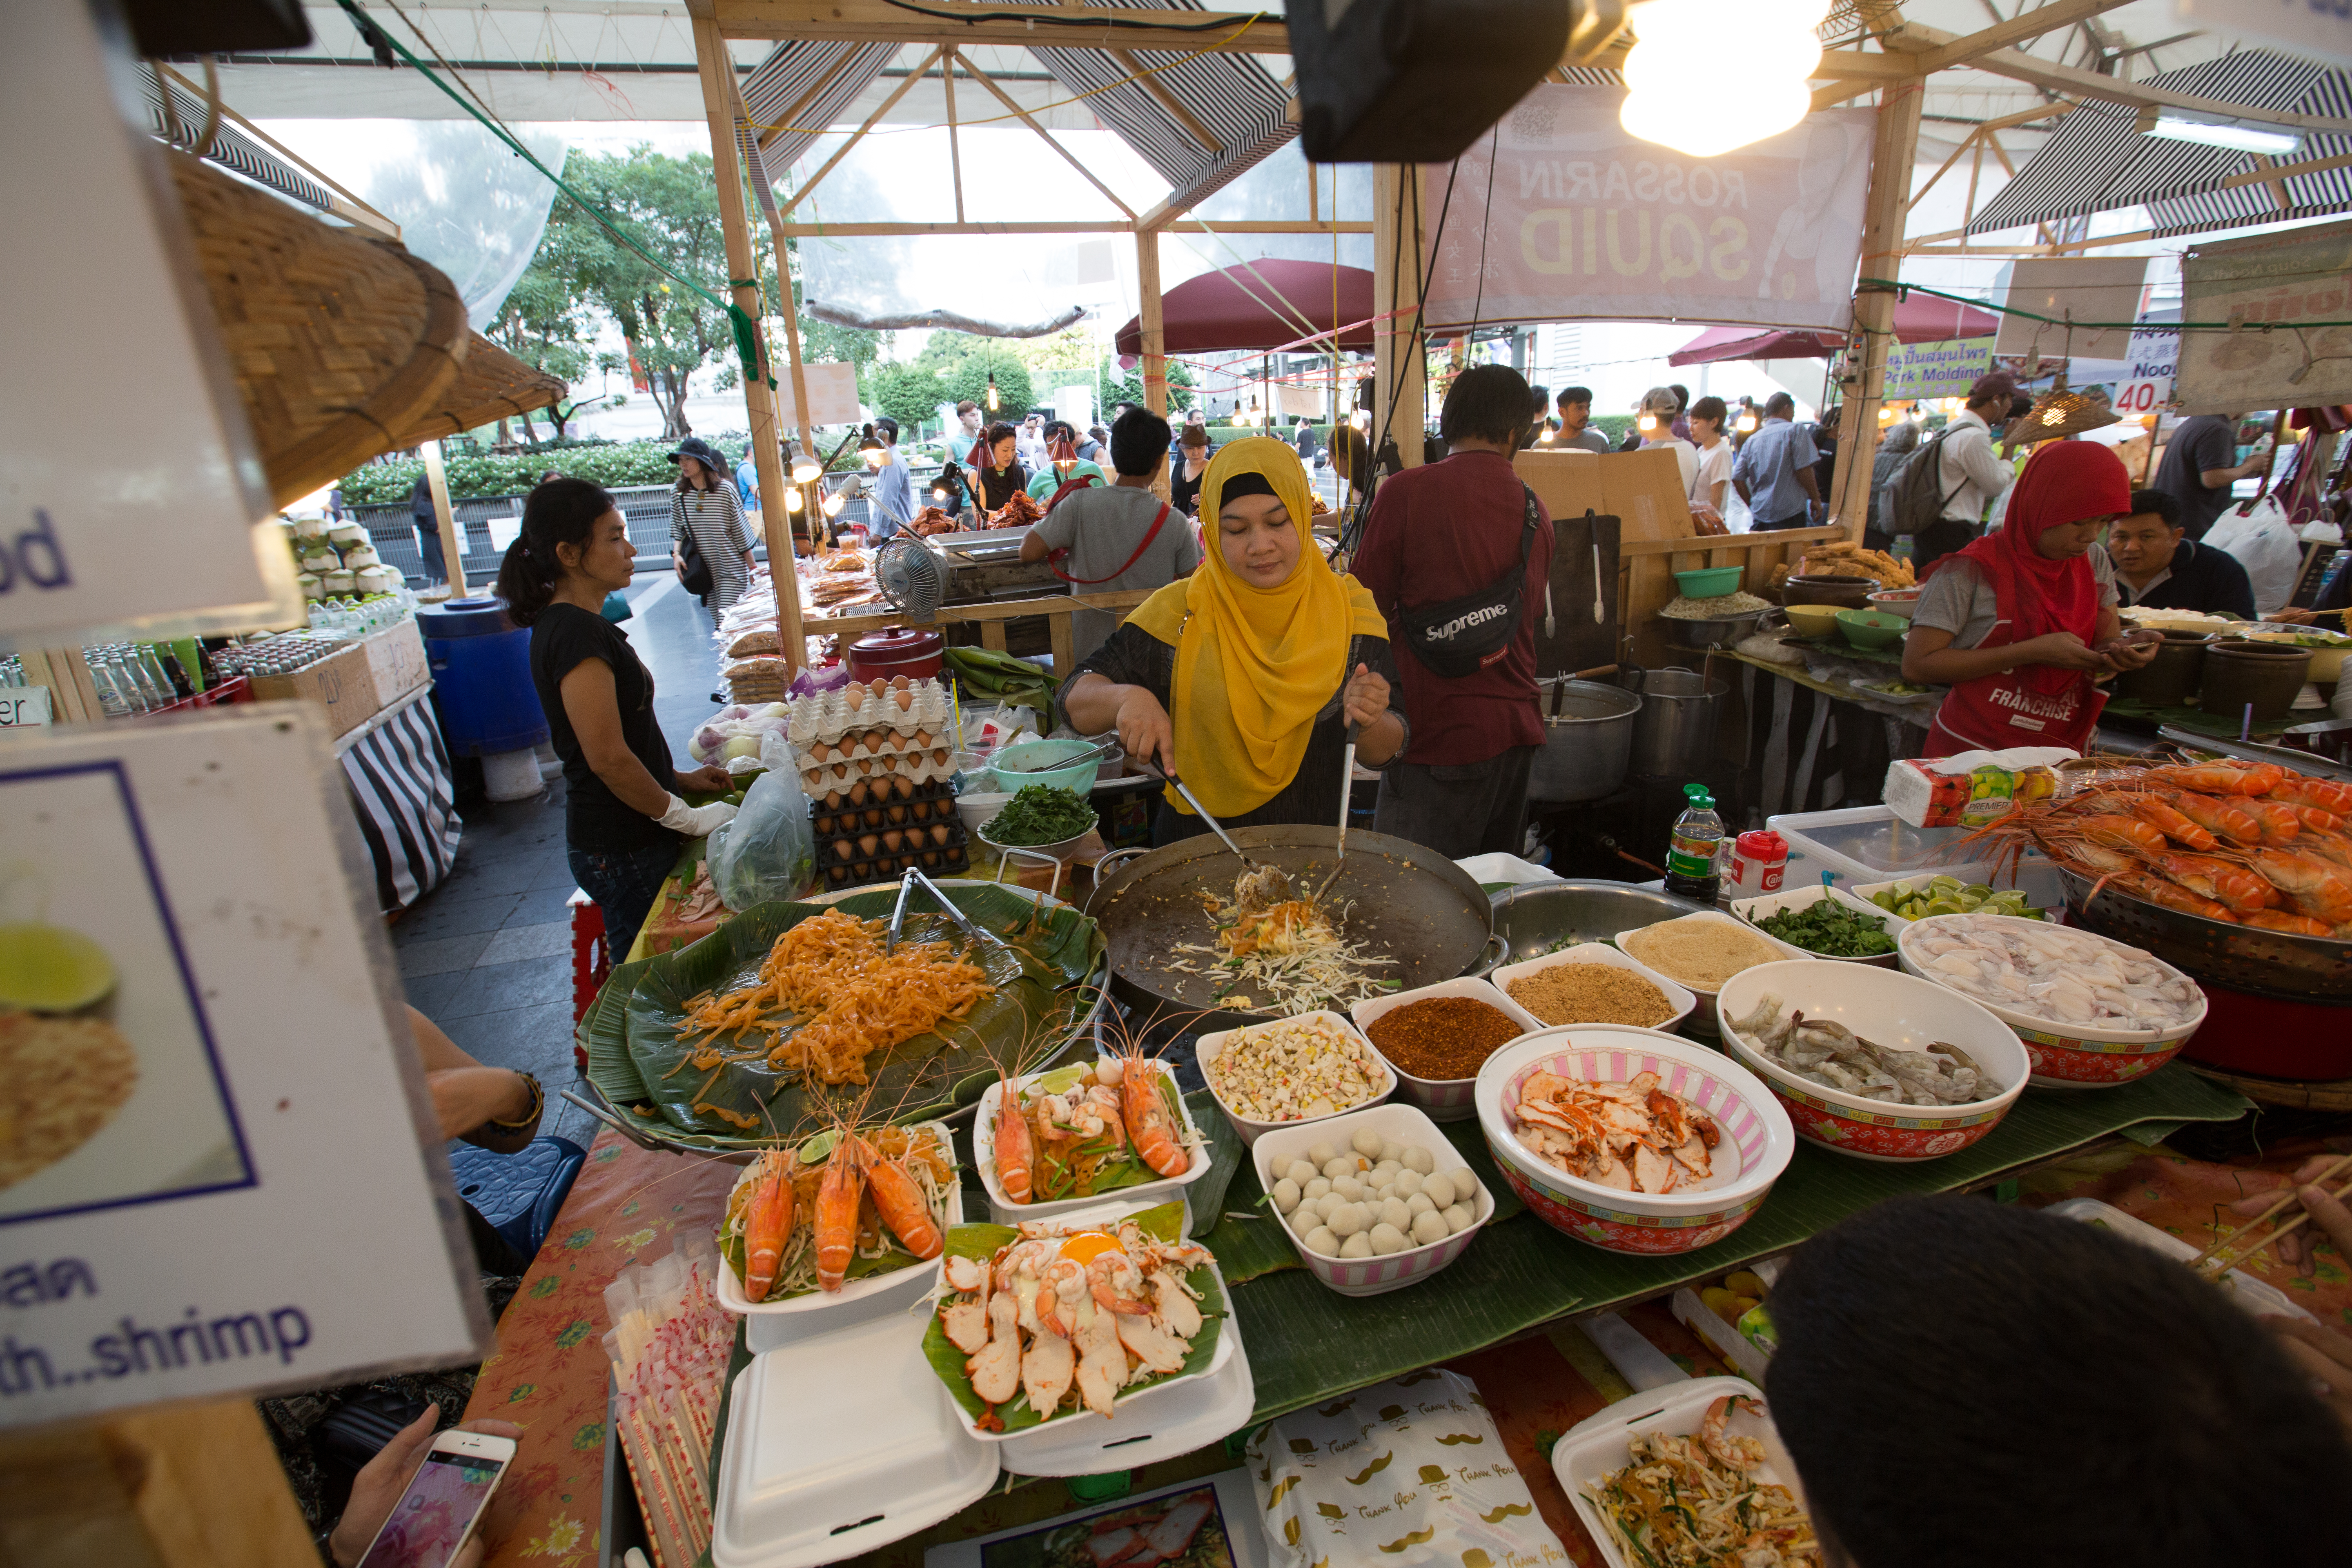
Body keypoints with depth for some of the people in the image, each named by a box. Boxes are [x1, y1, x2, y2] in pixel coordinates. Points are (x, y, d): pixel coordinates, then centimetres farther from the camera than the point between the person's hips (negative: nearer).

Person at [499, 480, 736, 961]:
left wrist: (679, 779, 14)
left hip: (622, 836, 9)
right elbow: (609, 759, -23)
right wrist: (688, 817, -14)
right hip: (623, 849, -9)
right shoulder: (577, 632, -19)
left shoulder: (566, 624, 12)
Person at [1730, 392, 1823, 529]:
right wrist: (1816, 499, 2)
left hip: (1760, 513, 5)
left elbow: (1737, 479, 9)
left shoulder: (1752, 440, 11)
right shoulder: (1794, 431, -4)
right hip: (1790, 513, -5)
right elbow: (1804, 471, -10)